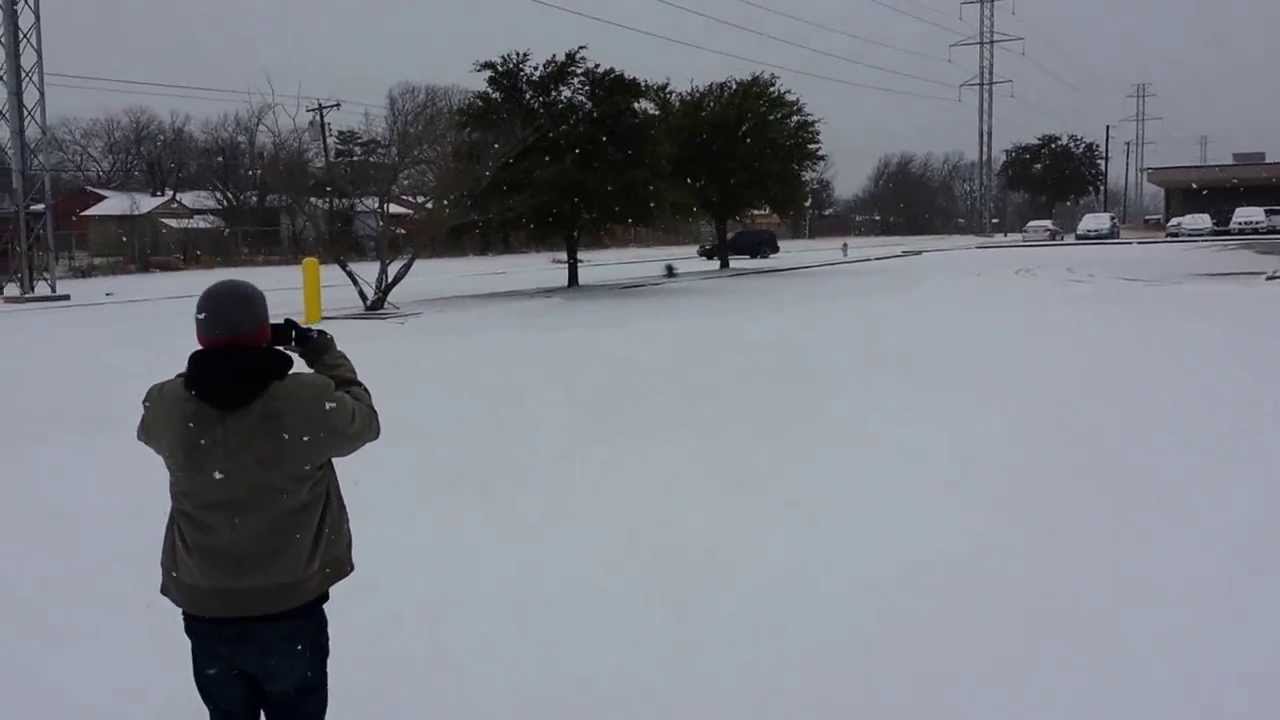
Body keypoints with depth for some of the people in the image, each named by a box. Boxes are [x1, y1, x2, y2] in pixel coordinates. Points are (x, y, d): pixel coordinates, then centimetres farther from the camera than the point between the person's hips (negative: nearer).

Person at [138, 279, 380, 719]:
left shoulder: (168, 406, -13)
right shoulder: (308, 401, -21)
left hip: (206, 614, 2)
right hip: (290, 611, -2)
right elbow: (363, 421, 0)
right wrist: (325, 354, 10)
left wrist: (218, 359, 10)